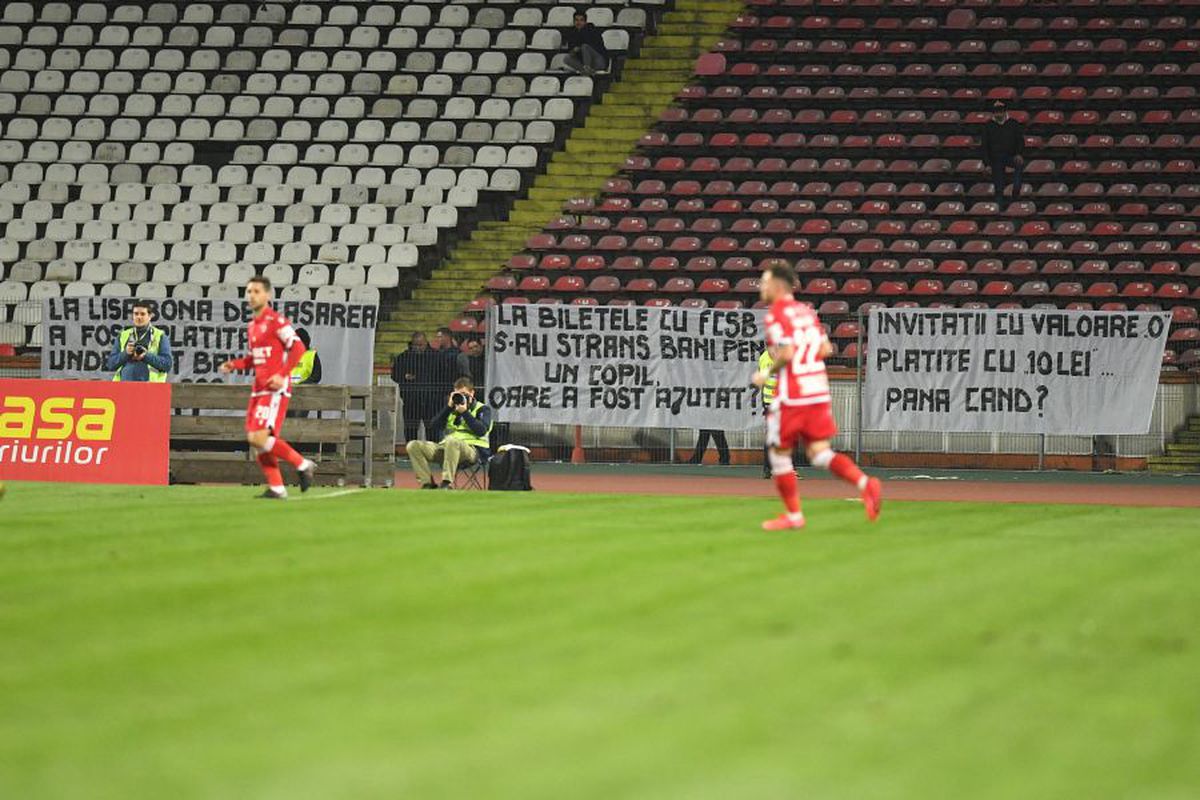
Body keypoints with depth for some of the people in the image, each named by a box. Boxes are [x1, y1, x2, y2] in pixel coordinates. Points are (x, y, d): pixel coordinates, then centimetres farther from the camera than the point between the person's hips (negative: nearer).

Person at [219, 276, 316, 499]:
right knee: (256, 440, 5)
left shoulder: (276, 321, -10)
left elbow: (298, 347, -15)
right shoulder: (253, 325, 17)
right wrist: (234, 364, 11)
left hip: (276, 389, -9)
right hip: (259, 389, 9)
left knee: (259, 438, -18)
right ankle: (276, 488, 12)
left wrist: (283, 375, -22)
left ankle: (302, 465, -4)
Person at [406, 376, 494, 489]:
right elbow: (435, 427, 8)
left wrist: (464, 412, -9)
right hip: (447, 447, 6)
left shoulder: (482, 409, 10)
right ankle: (428, 484, -19)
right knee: (413, 446, -13)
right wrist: (449, 407, 2)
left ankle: (447, 483, -39)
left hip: (473, 449, -6)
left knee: (451, 441, -42)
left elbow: (481, 431, -10)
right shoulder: (451, 410, 22)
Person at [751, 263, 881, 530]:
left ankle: (793, 515, 14)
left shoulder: (776, 315, -10)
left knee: (780, 454, 9)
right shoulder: (807, 311, 14)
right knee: (820, 454, 5)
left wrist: (767, 372, -5)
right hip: (819, 392, 7)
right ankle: (865, 483, -18)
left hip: (792, 396, -7)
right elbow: (825, 348, 13)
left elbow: (786, 352, -20)